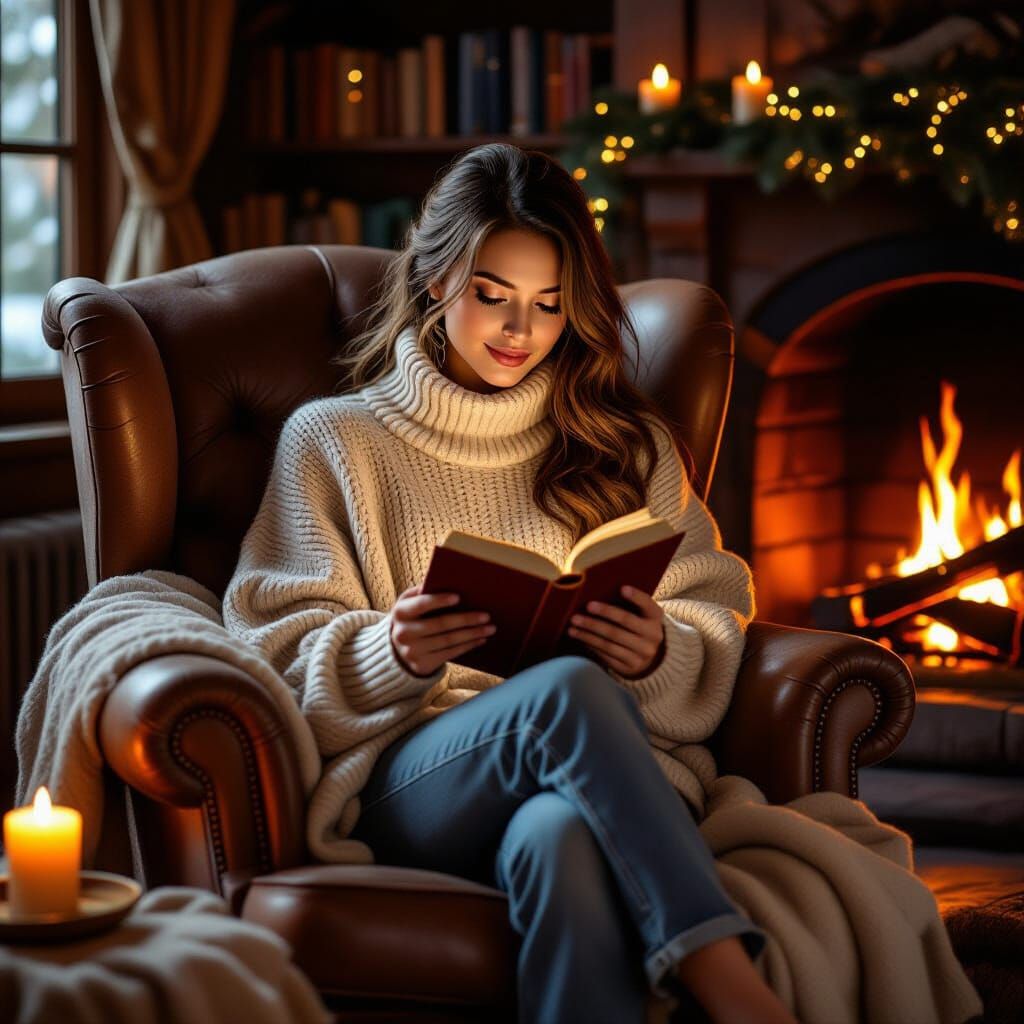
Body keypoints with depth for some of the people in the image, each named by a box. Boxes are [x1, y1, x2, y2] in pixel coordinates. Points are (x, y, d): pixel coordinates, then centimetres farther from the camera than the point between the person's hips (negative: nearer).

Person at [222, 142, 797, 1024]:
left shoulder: (626, 442, 24)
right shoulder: (332, 440, 18)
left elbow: (714, 629, 16)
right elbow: (282, 652, 9)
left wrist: (659, 655, -8)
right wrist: (390, 654, -13)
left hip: (612, 775, 1)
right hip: (408, 777, -1)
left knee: (561, 838, -40)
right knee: (570, 689, -37)